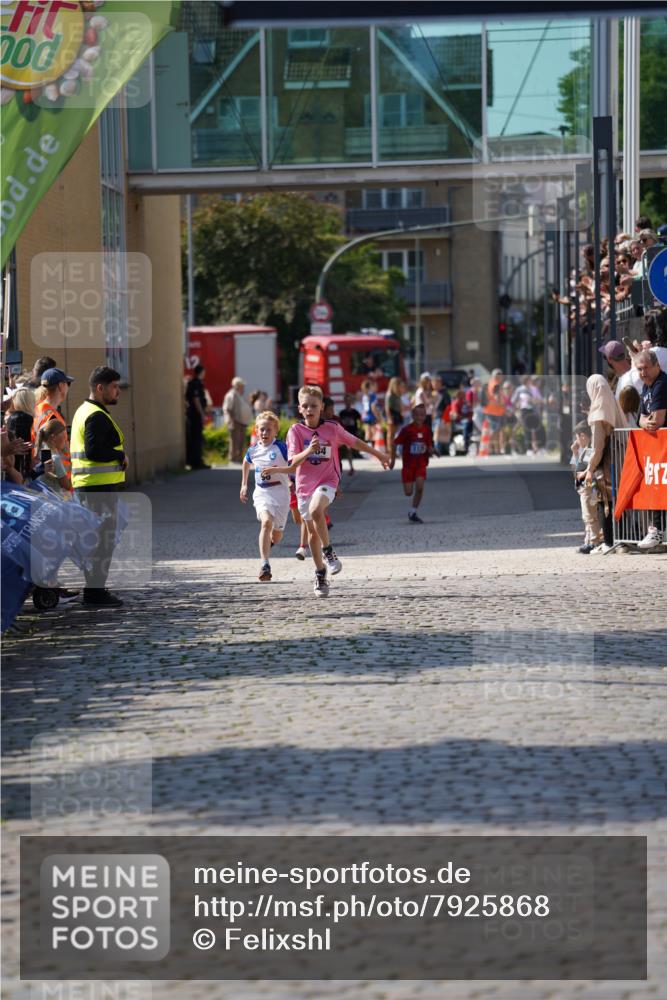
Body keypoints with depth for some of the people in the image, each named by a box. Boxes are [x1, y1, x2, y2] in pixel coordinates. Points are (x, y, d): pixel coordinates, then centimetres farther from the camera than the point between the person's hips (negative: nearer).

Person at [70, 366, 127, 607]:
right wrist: (121, 456, -14)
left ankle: (94, 589, 24)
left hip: (87, 486, 11)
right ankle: (95, 593, -6)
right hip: (101, 487, -11)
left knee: (95, 539, 17)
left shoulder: (84, 411, 17)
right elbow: (93, 451, -25)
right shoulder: (97, 416, -16)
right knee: (103, 540, -7)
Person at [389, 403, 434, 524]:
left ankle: (413, 513, -3)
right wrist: (392, 459, -1)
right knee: (408, 492, -5)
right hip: (408, 464, -2)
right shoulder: (407, 429, -11)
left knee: (420, 487, -17)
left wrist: (431, 450, -15)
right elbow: (395, 443, -2)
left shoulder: (426, 429, 0)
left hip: (421, 464, 2)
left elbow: (429, 446, 9)